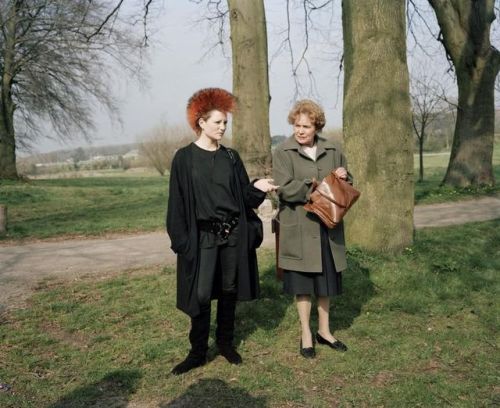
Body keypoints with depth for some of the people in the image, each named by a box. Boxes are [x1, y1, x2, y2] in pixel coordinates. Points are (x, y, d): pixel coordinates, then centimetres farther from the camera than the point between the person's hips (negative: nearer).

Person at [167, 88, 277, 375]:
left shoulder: (231, 157, 7)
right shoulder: (185, 158, -4)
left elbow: (244, 195, 10)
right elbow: (178, 201, -5)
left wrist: (257, 188, -11)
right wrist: (181, 241, -9)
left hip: (233, 234, 4)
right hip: (202, 236, -3)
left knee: (230, 290, 11)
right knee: (201, 294, -1)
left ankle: (226, 342, 28)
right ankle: (198, 352, 15)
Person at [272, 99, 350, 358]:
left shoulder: (333, 150, 6)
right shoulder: (282, 153, -6)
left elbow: (348, 183, 17)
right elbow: (284, 189, -15)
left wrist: (343, 177, -7)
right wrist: (318, 185, -18)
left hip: (328, 226, 4)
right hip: (299, 228, -4)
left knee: (327, 280, 14)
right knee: (303, 283, 6)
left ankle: (324, 331, 31)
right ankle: (306, 334, 22)